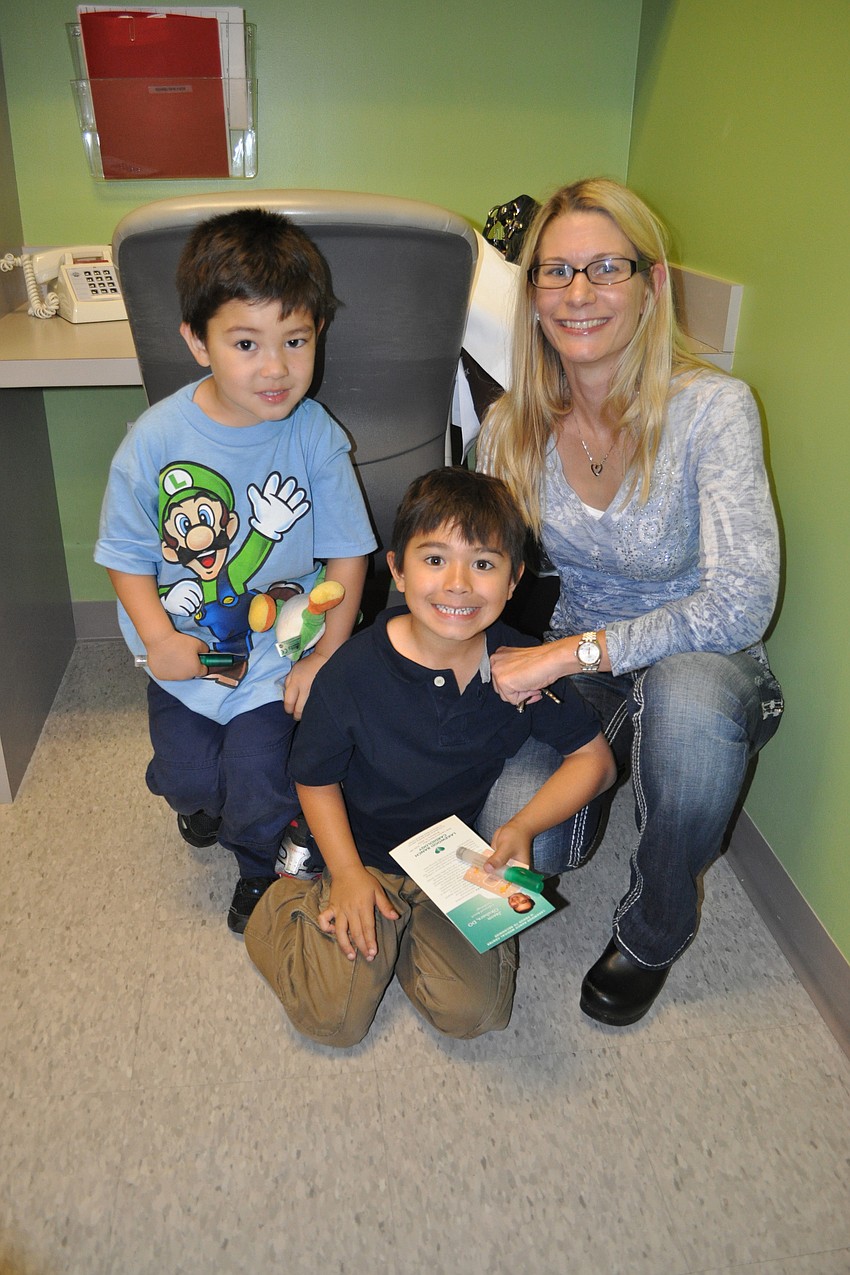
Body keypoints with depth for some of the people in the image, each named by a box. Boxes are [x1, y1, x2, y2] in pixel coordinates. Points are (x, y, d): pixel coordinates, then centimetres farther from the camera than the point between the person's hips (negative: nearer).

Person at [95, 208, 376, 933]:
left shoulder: (315, 437, -15)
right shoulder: (157, 438, -15)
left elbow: (348, 553, -7)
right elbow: (128, 552, -4)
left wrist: (326, 657, -9)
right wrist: (158, 638, -16)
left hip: (280, 654, -1)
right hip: (187, 654, 2)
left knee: (257, 786, -3)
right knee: (186, 777, 4)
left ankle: (261, 865, 33)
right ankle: (208, 803, 45)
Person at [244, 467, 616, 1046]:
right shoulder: (352, 672, -21)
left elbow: (595, 758, -5)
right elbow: (317, 777, -6)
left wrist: (524, 826, -18)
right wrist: (348, 874, -13)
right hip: (367, 856, -1)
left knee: (473, 1012, -9)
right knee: (336, 1020, -6)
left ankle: (400, 929, 18)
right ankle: (288, 906, 22)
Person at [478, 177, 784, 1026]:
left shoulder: (711, 408, -20)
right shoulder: (514, 424, -6)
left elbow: (740, 602, -27)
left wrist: (567, 654, -29)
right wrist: (517, 666, -16)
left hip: (702, 666, -2)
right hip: (572, 673, 3)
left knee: (689, 693, -39)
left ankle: (653, 933, -8)